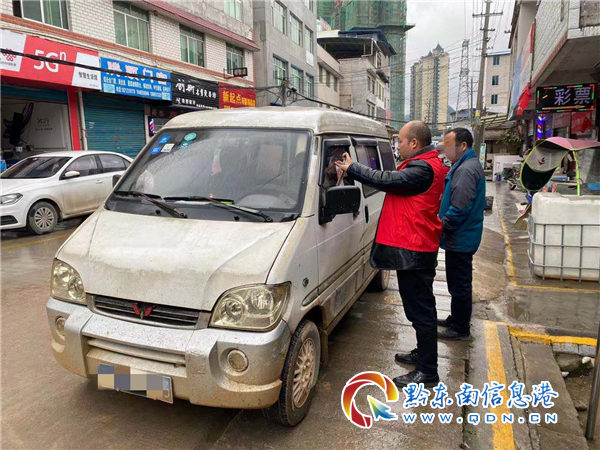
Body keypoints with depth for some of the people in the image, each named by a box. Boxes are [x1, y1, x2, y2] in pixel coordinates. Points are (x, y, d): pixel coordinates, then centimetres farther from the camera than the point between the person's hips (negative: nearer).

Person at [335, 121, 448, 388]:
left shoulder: (423, 169, -17)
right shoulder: (425, 166, 19)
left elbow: (387, 180, -22)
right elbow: (393, 181, 14)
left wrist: (352, 168, -10)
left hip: (414, 251, -11)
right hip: (415, 248, 11)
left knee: (421, 310, -3)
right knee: (419, 308, 21)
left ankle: (428, 372, 8)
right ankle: (423, 354, 37)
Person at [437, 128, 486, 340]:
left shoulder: (466, 169, -21)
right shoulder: (465, 165, 14)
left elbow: (460, 207, -27)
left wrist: (442, 225, -15)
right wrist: (443, 222, 15)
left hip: (460, 239, -11)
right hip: (461, 237, 11)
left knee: (460, 285, 1)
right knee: (458, 283, 20)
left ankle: (460, 329, 13)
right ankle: (456, 319, 34)